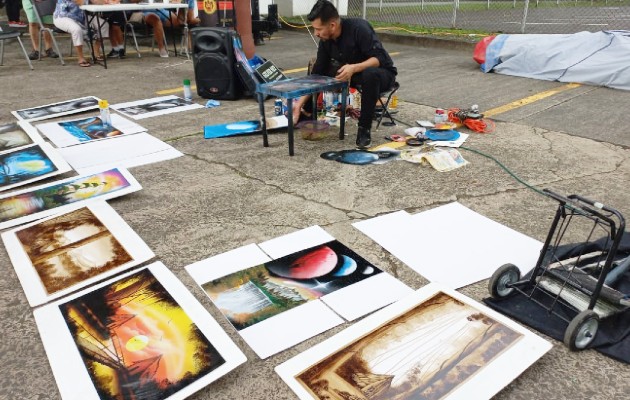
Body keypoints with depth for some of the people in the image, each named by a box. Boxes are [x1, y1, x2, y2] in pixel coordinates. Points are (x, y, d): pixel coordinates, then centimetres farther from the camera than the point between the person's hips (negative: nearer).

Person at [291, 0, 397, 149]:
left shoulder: (359, 28, -27)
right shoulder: (325, 40, -8)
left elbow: (380, 58, -29)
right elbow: (318, 73, -5)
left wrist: (354, 68, -45)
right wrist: (300, 102, -12)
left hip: (382, 73, -6)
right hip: (354, 73, 6)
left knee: (370, 74, -40)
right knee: (321, 72, -9)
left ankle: (364, 129, -28)